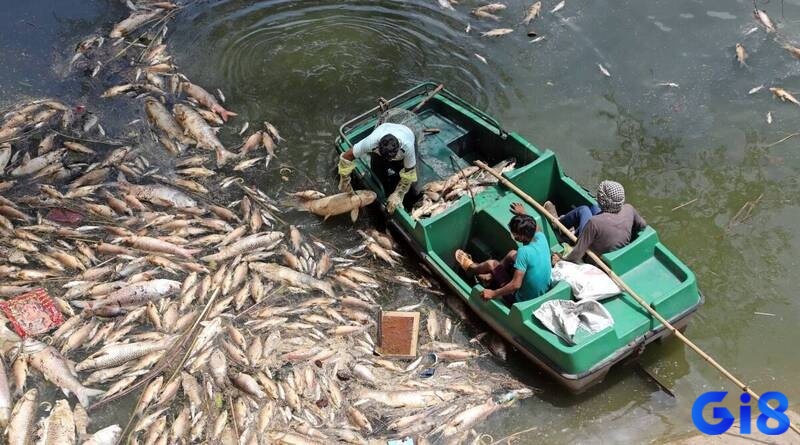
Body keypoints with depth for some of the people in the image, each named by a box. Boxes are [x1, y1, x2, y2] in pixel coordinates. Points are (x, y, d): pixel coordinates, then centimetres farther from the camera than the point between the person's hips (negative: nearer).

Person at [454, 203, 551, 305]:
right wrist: (523, 214, 31)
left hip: (523, 301, -7)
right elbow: (534, 228, 17)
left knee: (492, 264, 8)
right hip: (543, 293, 7)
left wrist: (493, 294, -21)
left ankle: (471, 267, 41)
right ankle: (492, 276, 40)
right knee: (512, 254, 17)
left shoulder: (524, 251, -33)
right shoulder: (541, 238, -11)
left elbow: (516, 285, -33)